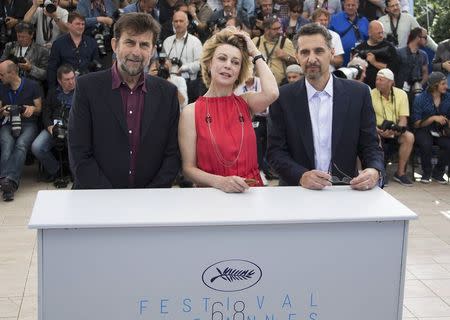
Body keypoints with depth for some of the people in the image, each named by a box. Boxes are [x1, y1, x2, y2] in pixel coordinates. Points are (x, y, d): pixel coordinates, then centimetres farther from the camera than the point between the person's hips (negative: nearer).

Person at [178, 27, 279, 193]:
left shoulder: (245, 103, 9)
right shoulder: (191, 112, 2)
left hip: (251, 192, 1)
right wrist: (220, 181, -18)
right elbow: (188, 168, 0)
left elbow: (271, 93, -13)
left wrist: (255, 53, 0)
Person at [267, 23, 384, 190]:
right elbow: (275, 151, 0)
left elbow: (370, 146, 6)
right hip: (297, 192, -2)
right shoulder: (283, 97, 2)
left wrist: (375, 172, -15)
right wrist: (301, 176, -17)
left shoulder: (358, 93, 4)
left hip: (345, 192, 2)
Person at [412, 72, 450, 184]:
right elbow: (416, 124, -5)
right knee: (426, 144, -35)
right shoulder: (420, 99, -4)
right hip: (424, 131, -3)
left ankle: (438, 173, -2)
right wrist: (433, 118, -17)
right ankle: (426, 172, -6)